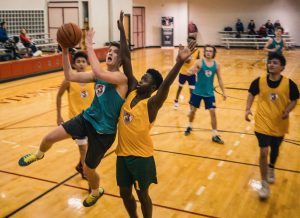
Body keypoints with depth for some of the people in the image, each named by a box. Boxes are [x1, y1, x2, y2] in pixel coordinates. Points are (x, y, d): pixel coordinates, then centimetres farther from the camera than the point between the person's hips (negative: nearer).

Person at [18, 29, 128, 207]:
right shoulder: (99, 75, 3)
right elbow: (70, 76, -3)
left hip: (104, 130, -5)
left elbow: (99, 73, -39)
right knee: (50, 137, -4)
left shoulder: (121, 77, -19)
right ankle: (39, 154, 34)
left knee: (88, 169, 11)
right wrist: (65, 51, -14)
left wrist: (89, 46, -32)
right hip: (87, 118, 6)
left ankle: (96, 192, 45)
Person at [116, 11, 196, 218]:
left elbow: (166, 85, -34)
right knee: (125, 193, 18)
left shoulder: (152, 104, -16)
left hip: (141, 156, -6)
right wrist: (122, 31, -2)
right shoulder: (132, 91, -2)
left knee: (142, 194, 11)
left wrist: (180, 62, -50)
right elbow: (126, 61, -3)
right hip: (123, 153, 6)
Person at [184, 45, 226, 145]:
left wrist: (223, 92, 3)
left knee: (213, 112, -3)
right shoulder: (199, 62, -9)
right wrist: (192, 71, -42)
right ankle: (189, 126, 38)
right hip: (197, 92, -1)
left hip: (209, 93, 1)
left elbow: (219, 79, 6)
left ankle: (215, 135, 5)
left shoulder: (216, 65, -1)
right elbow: (190, 72, -18)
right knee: (193, 110, 11)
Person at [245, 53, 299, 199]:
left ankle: (271, 168, 55)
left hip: (279, 124, 2)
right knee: (263, 152, -11)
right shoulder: (259, 81, -11)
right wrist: (248, 109, -7)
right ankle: (264, 184, 4)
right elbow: (251, 94, 6)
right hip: (263, 123, -1)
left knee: (275, 150, 22)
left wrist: (287, 111, -20)